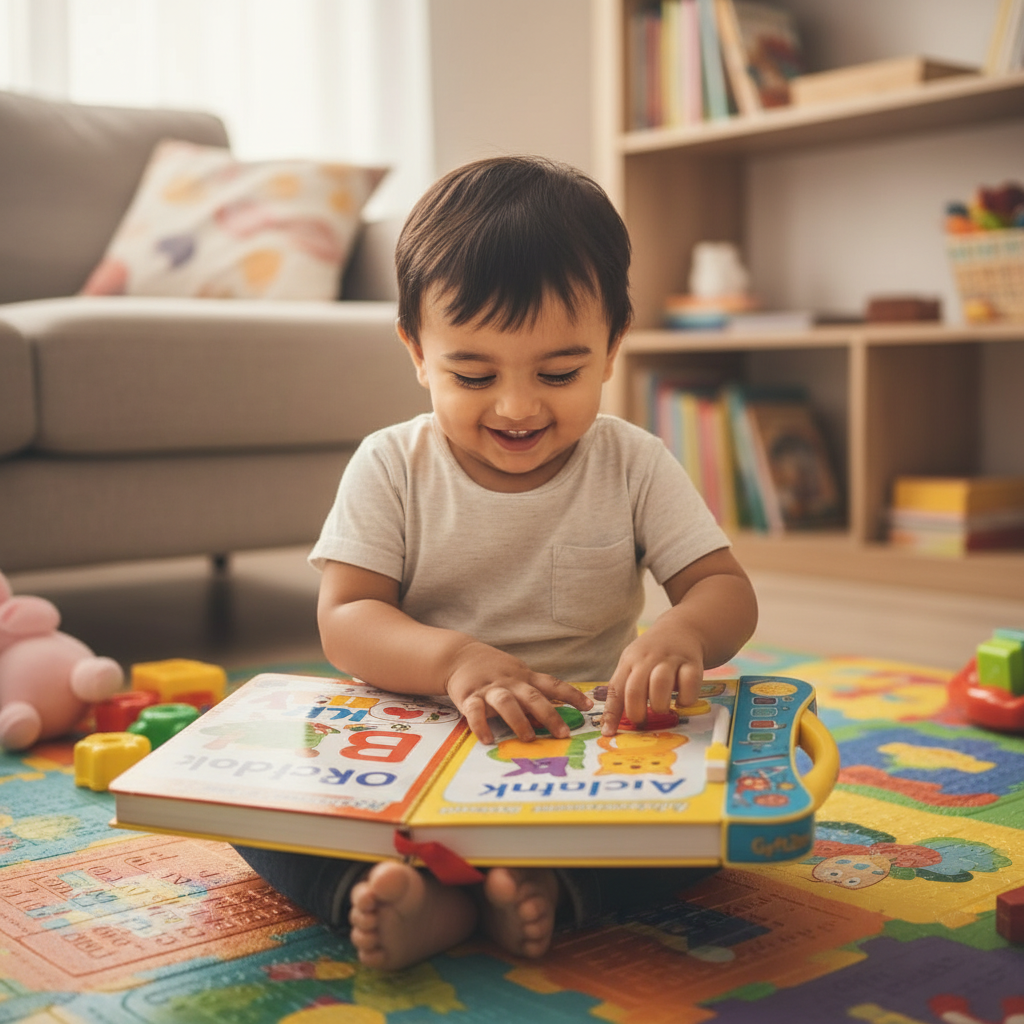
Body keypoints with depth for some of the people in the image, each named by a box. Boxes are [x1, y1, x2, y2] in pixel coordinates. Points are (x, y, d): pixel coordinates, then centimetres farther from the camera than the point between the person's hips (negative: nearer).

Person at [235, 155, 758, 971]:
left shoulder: (632, 466, 1)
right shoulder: (391, 467, -1)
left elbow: (727, 590, -3)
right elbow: (344, 618, -9)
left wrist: (681, 636, -30)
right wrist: (452, 658, -31)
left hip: (592, 748, 1)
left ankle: (553, 888, -38)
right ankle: (408, 897, -40)